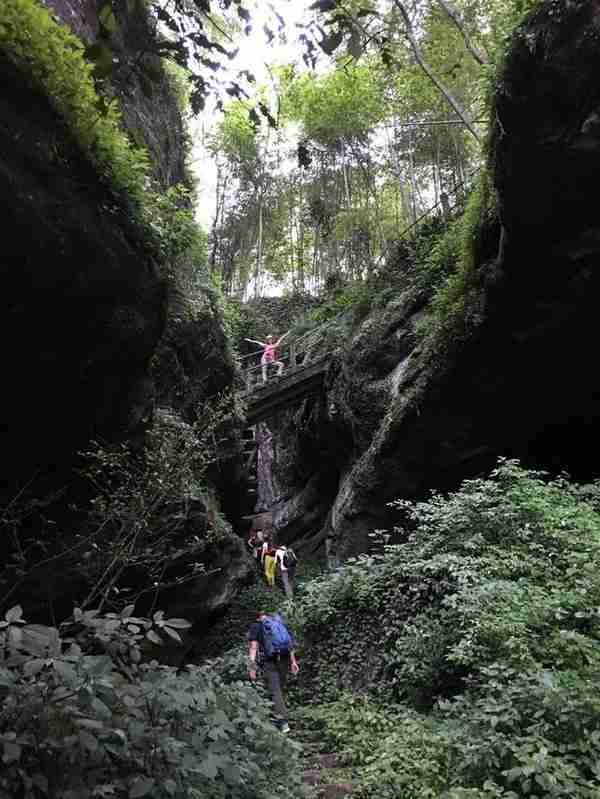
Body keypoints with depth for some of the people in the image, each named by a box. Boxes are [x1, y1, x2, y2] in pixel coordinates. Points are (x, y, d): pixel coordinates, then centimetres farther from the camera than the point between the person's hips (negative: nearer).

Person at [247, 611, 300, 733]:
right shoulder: (280, 623, 19)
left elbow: (253, 647, -5)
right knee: (280, 688, 17)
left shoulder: (256, 626, 7)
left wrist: (252, 667, -9)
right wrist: (293, 661, 13)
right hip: (284, 659, 4)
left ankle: (283, 722, -10)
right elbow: (290, 644, 14)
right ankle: (278, 715, 24)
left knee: (275, 691, -2)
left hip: (270, 661, -4)